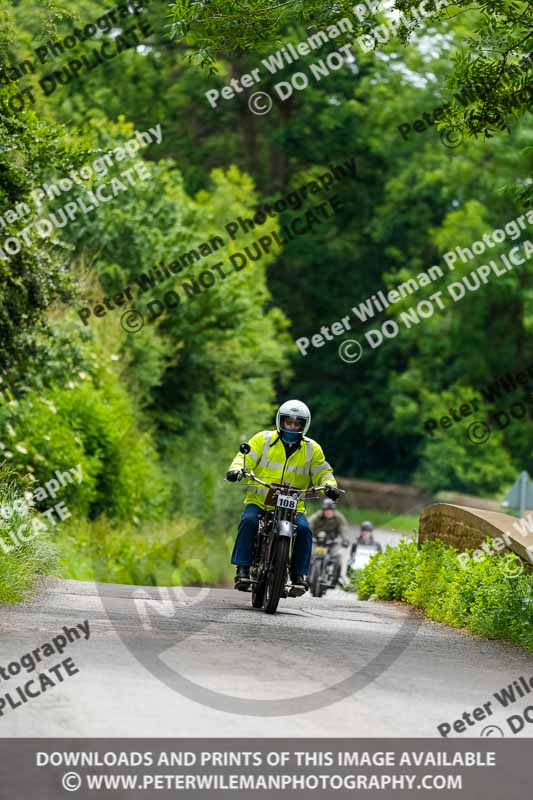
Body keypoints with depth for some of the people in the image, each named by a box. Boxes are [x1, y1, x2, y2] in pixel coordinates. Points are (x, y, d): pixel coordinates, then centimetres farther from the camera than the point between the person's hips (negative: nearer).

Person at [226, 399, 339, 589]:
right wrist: (236, 469, -26)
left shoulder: (312, 449, 10)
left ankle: (299, 574, -11)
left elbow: (321, 472, 9)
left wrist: (329, 485, -14)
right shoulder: (263, 440, 5)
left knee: (303, 529, -25)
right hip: (259, 502, -1)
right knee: (249, 521, -30)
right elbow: (246, 457, -3)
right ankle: (243, 570, -25)